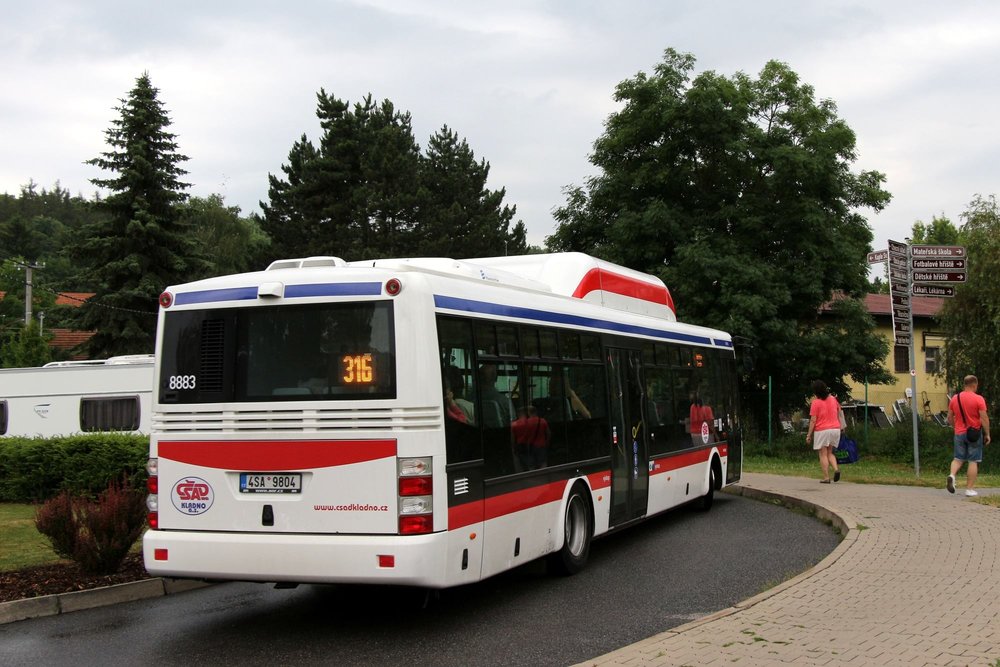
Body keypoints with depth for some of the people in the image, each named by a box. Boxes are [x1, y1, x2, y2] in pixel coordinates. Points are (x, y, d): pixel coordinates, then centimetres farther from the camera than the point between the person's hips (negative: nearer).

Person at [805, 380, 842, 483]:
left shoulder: (815, 402, -11)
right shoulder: (833, 399, 6)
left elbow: (813, 420, -12)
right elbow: (838, 414, 14)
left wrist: (809, 435, -7)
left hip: (822, 431, -5)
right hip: (835, 429, 5)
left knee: (823, 454, 2)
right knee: (830, 453, 18)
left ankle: (826, 477, -1)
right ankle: (836, 469, -6)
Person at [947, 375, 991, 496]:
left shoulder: (954, 398, 4)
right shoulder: (978, 399, -10)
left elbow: (949, 418, 10)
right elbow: (984, 418, -12)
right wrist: (987, 434, -3)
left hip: (959, 434, 4)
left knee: (958, 458, 13)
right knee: (973, 461, 3)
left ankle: (952, 475, -15)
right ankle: (970, 489, 3)